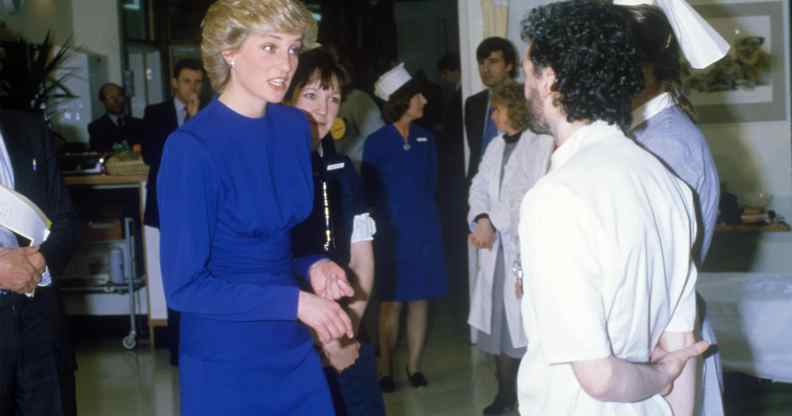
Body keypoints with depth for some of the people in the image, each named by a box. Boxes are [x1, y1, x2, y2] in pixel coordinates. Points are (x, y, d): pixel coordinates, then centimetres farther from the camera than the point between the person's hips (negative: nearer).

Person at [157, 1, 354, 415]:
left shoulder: (296, 127, 0)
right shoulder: (191, 147, -18)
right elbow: (183, 286, -18)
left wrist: (312, 267, -6)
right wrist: (295, 301, -20)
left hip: (296, 353, 6)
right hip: (225, 364, -5)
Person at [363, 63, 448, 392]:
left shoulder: (424, 139, 6)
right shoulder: (377, 142, -7)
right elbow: (369, 190, -2)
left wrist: (425, 213, 10)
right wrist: (385, 224, -1)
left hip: (424, 228, 4)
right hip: (392, 231, -4)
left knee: (420, 299, 6)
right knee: (392, 302, 1)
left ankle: (414, 366, 15)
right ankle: (386, 369, 10)